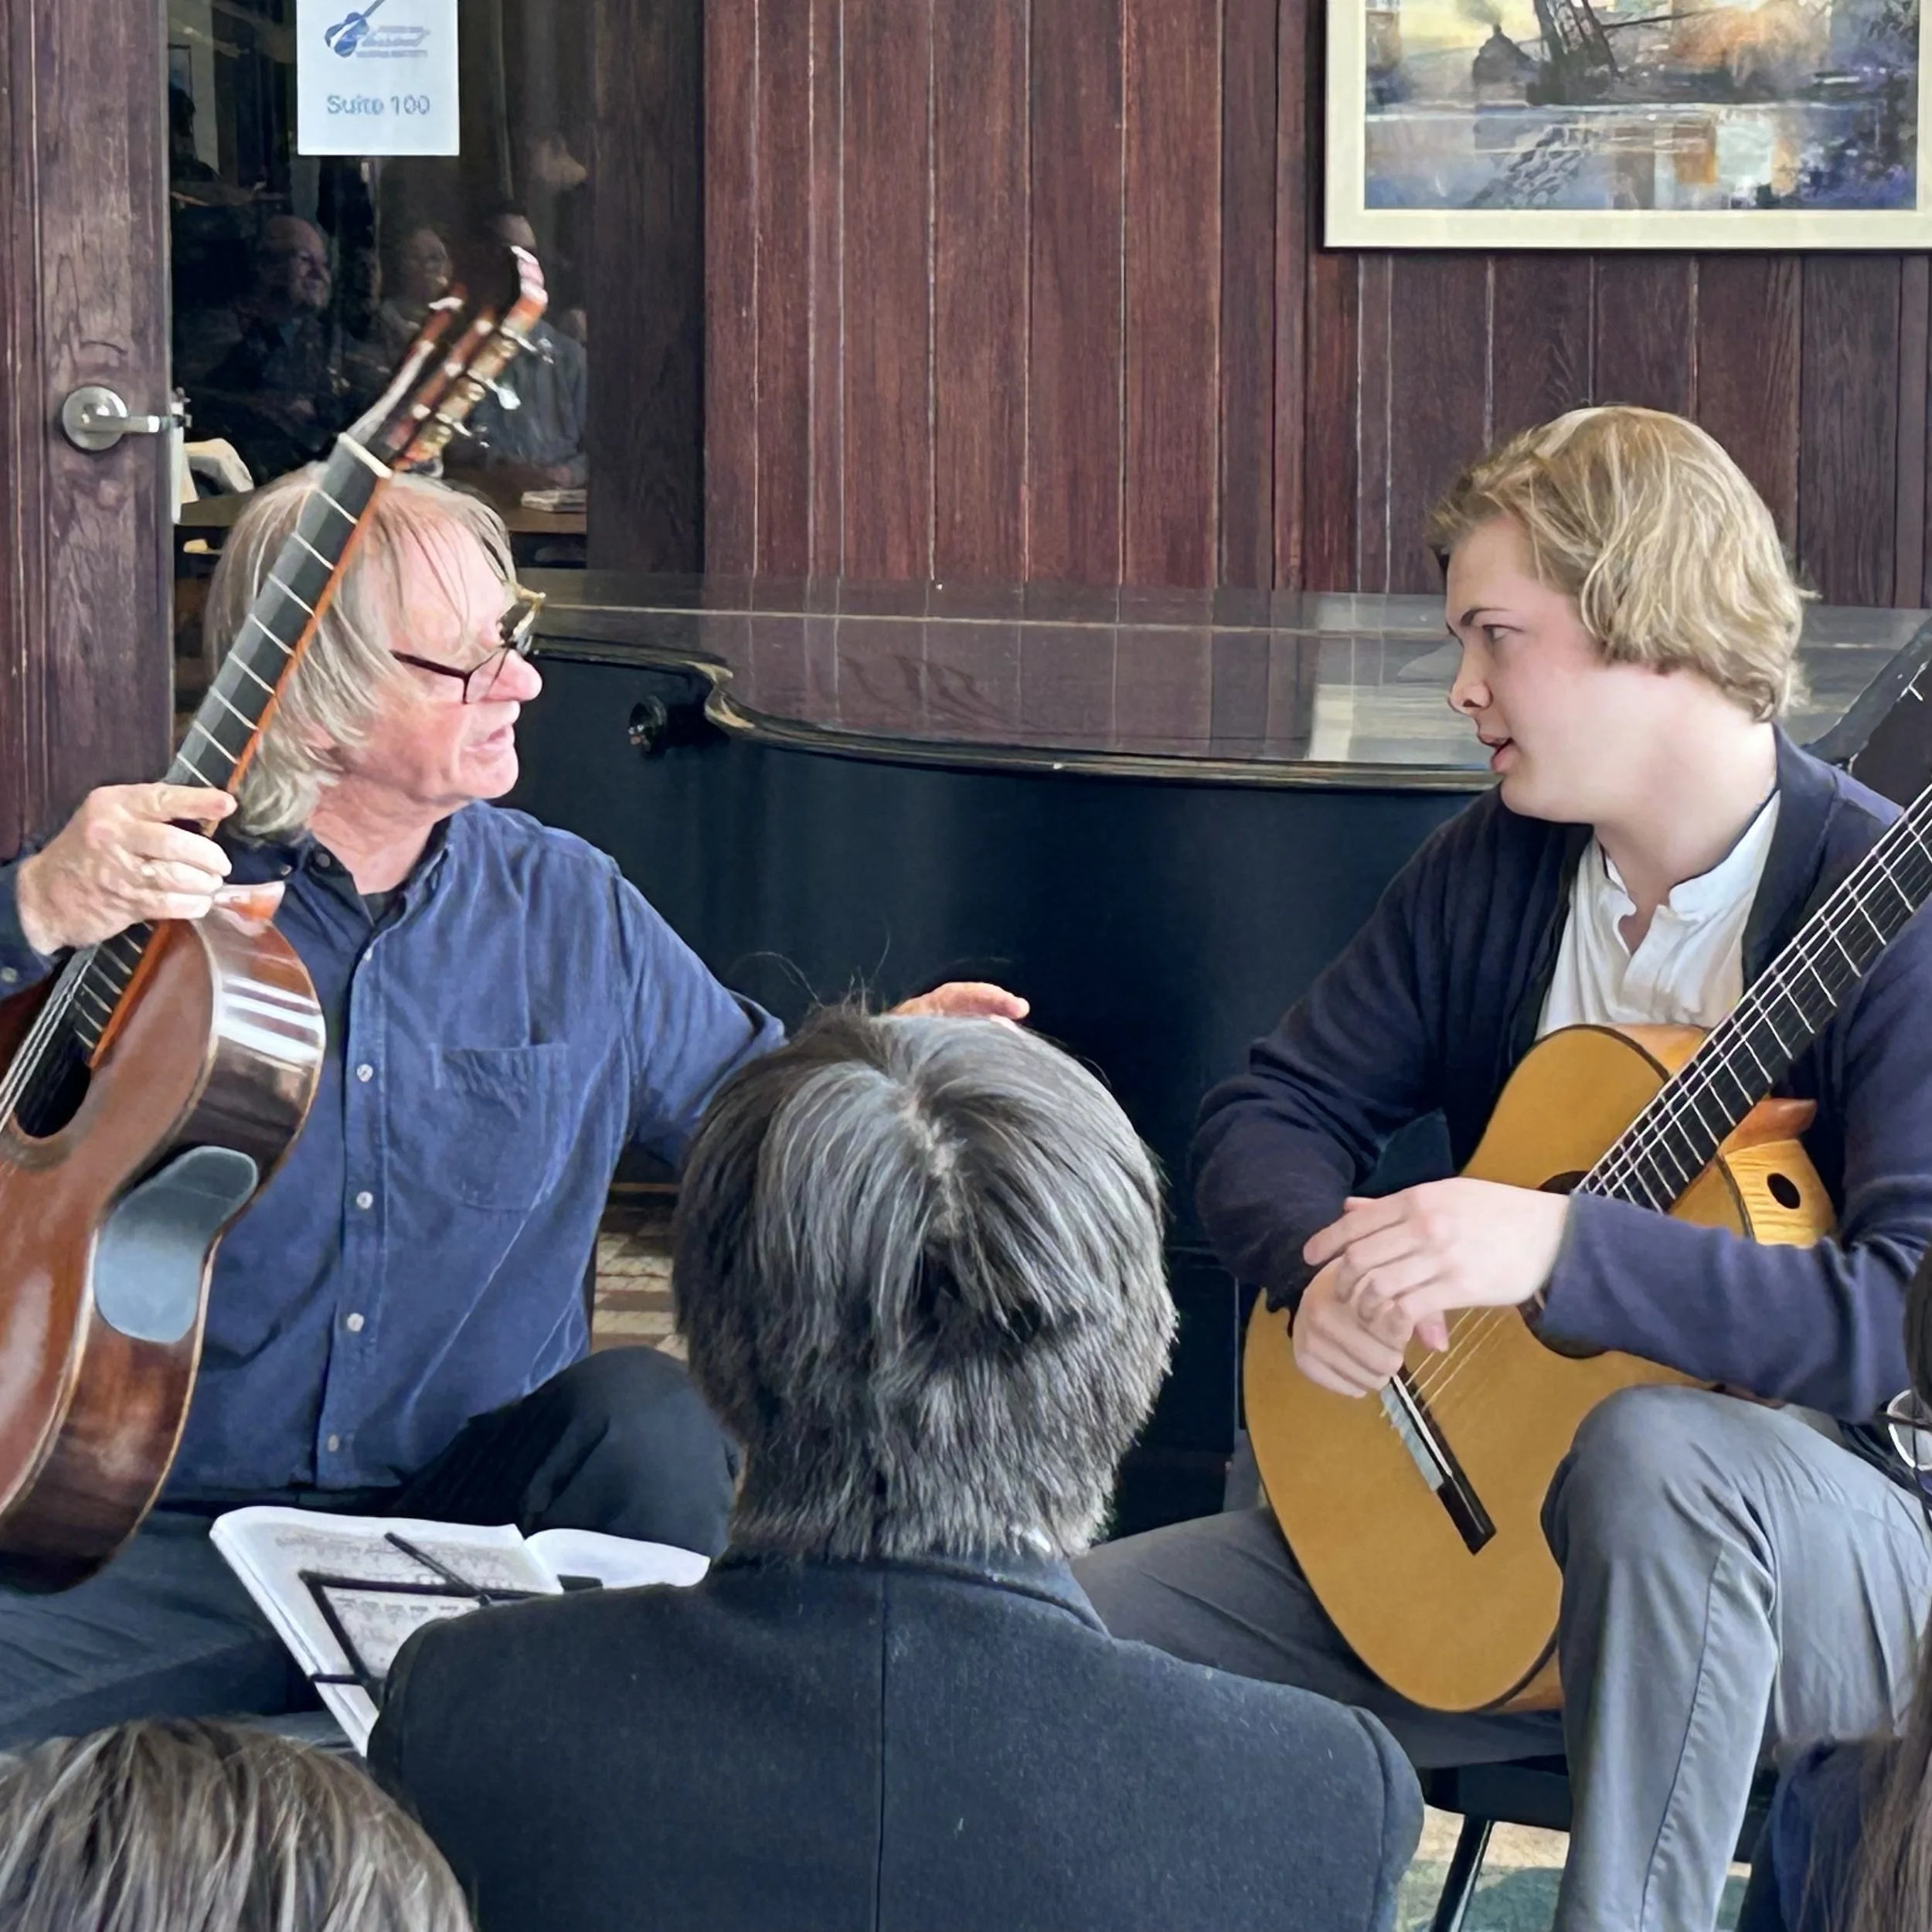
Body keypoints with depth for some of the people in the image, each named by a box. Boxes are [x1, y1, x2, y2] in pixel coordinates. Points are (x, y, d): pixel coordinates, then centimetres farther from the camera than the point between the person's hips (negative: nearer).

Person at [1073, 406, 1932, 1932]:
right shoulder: (1493, 864, 5)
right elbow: (1270, 1114, 9)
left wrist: (1563, 1250, -34)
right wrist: (1327, 1267, -15)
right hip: (1476, 1504, 6)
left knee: (1655, 1450, -41)